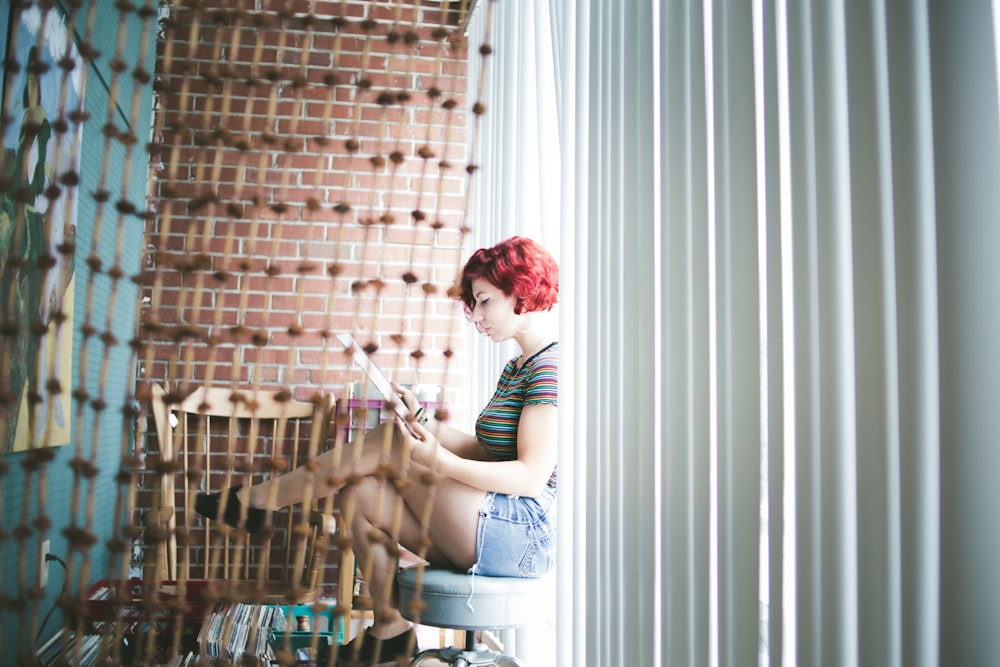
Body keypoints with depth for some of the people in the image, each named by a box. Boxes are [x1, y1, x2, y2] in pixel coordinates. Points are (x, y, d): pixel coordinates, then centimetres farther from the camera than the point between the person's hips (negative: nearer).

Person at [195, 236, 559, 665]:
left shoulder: (549, 368, -13)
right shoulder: (515, 369, 18)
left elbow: (532, 476, -21)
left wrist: (441, 462, -27)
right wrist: (422, 420, 7)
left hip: (522, 534, -9)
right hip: (498, 535, 9)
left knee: (391, 441, -13)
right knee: (360, 492, -4)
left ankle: (257, 499, 2)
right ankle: (390, 630, 3)